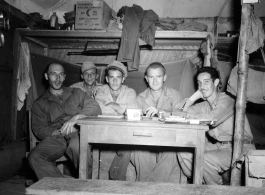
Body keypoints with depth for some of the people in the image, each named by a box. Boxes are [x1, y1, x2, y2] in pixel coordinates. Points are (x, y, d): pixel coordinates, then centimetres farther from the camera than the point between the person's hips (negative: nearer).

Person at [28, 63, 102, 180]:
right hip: (55, 138, 2)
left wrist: (75, 117, -12)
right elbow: (39, 129, 9)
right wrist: (58, 132, -12)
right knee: (34, 157, -29)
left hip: (77, 133, -1)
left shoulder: (76, 93, 24)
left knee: (76, 145, -38)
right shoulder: (40, 103, 23)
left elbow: (95, 107, 7)